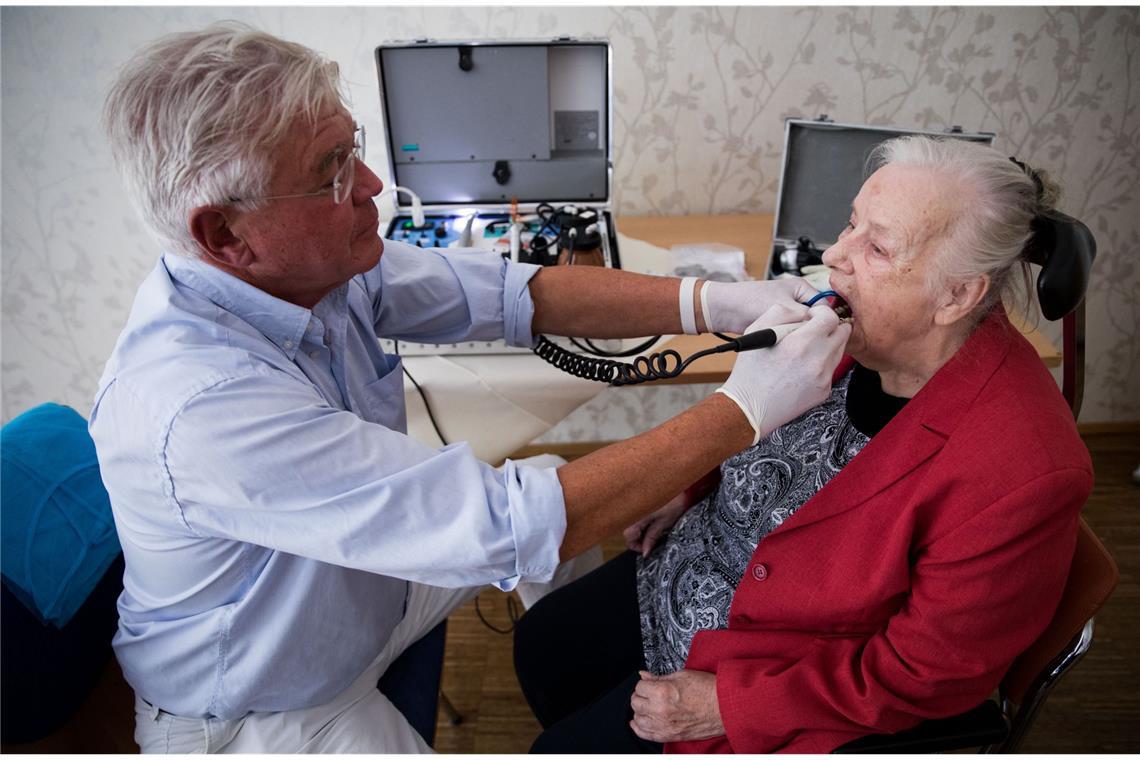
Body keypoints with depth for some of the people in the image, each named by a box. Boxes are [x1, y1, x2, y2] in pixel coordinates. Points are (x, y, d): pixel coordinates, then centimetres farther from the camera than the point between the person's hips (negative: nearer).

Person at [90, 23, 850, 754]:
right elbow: (509, 528, -39)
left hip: (370, 577, 7)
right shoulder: (198, 405, -38)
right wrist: (746, 408, -32)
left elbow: (511, 295, -11)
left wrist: (710, 302, -21)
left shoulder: (314, 263, -16)